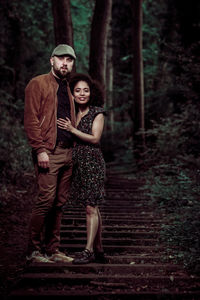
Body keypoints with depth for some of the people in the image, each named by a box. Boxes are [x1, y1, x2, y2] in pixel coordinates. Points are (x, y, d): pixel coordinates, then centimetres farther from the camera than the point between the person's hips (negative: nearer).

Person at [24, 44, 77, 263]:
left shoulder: (68, 89, 22)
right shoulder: (38, 84, 0)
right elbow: (30, 120, -8)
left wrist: (74, 150, 13)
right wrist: (40, 150, -17)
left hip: (67, 152, 7)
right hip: (48, 152, -7)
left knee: (59, 203, 8)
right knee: (46, 200, -10)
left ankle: (52, 249, 16)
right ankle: (33, 250, 1)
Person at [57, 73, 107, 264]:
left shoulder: (97, 113, -2)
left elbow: (95, 138, -10)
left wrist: (72, 129, -12)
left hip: (92, 162, -6)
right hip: (77, 162, 6)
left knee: (91, 207, -8)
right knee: (92, 208, 10)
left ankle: (89, 250, -5)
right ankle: (99, 250, 16)